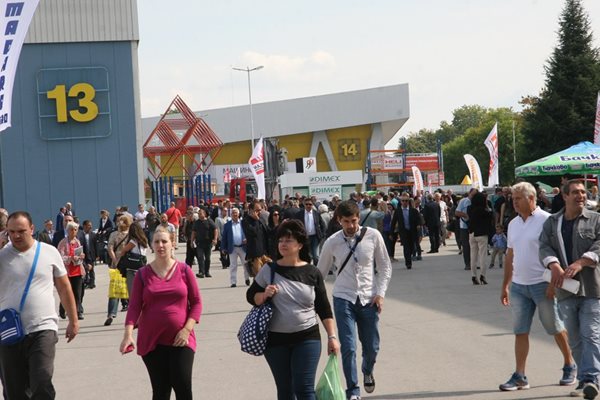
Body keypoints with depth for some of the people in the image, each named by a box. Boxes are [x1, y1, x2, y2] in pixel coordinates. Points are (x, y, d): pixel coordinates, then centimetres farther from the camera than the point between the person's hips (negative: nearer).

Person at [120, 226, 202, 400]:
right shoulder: (143, 274, 3)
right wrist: (128, 334, -16)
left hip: (180, 339, -1)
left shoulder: (184, 270, 2)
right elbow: (134, 306, -2)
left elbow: (196, 302, 3)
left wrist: (187, 329, -9)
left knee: (183, 385, -13)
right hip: (152, 340, 1)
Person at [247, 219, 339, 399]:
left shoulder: (312, 273, -1)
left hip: (307, 338, -1)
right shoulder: (269, 270, -1)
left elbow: (324, 308, 4)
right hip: (275, 339, 1)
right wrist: (264, 295, -14)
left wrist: (332, 336, 0)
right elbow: (251, 296, 7)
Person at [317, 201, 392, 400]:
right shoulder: (332, 242, -3)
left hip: (369, 299, 1)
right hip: (343, 298, -1)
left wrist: (380, 293, -6)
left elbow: (385, 266, 3)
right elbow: (320, 271, 9)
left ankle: (367, 371, 43)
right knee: (348, 347, -7)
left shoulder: (373, 236, -5)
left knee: (372, 347, 9)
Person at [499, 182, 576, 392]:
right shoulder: (513, 224, 11)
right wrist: (505, 286, 17)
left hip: (542, 285, -6)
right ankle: (519, 376, 5)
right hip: (518, 286, 6)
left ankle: (570, 367, 25)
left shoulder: (546, 221, -10)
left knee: (556, 328, 7)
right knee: (520, 332, 3)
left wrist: (554, 283, -17)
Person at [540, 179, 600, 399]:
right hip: (565, 289, 3)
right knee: (574, 338, 8)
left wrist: (581, 263, -23)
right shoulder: (552, 222, 11)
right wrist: (555, 266, -21)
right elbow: (544, 247, -1)